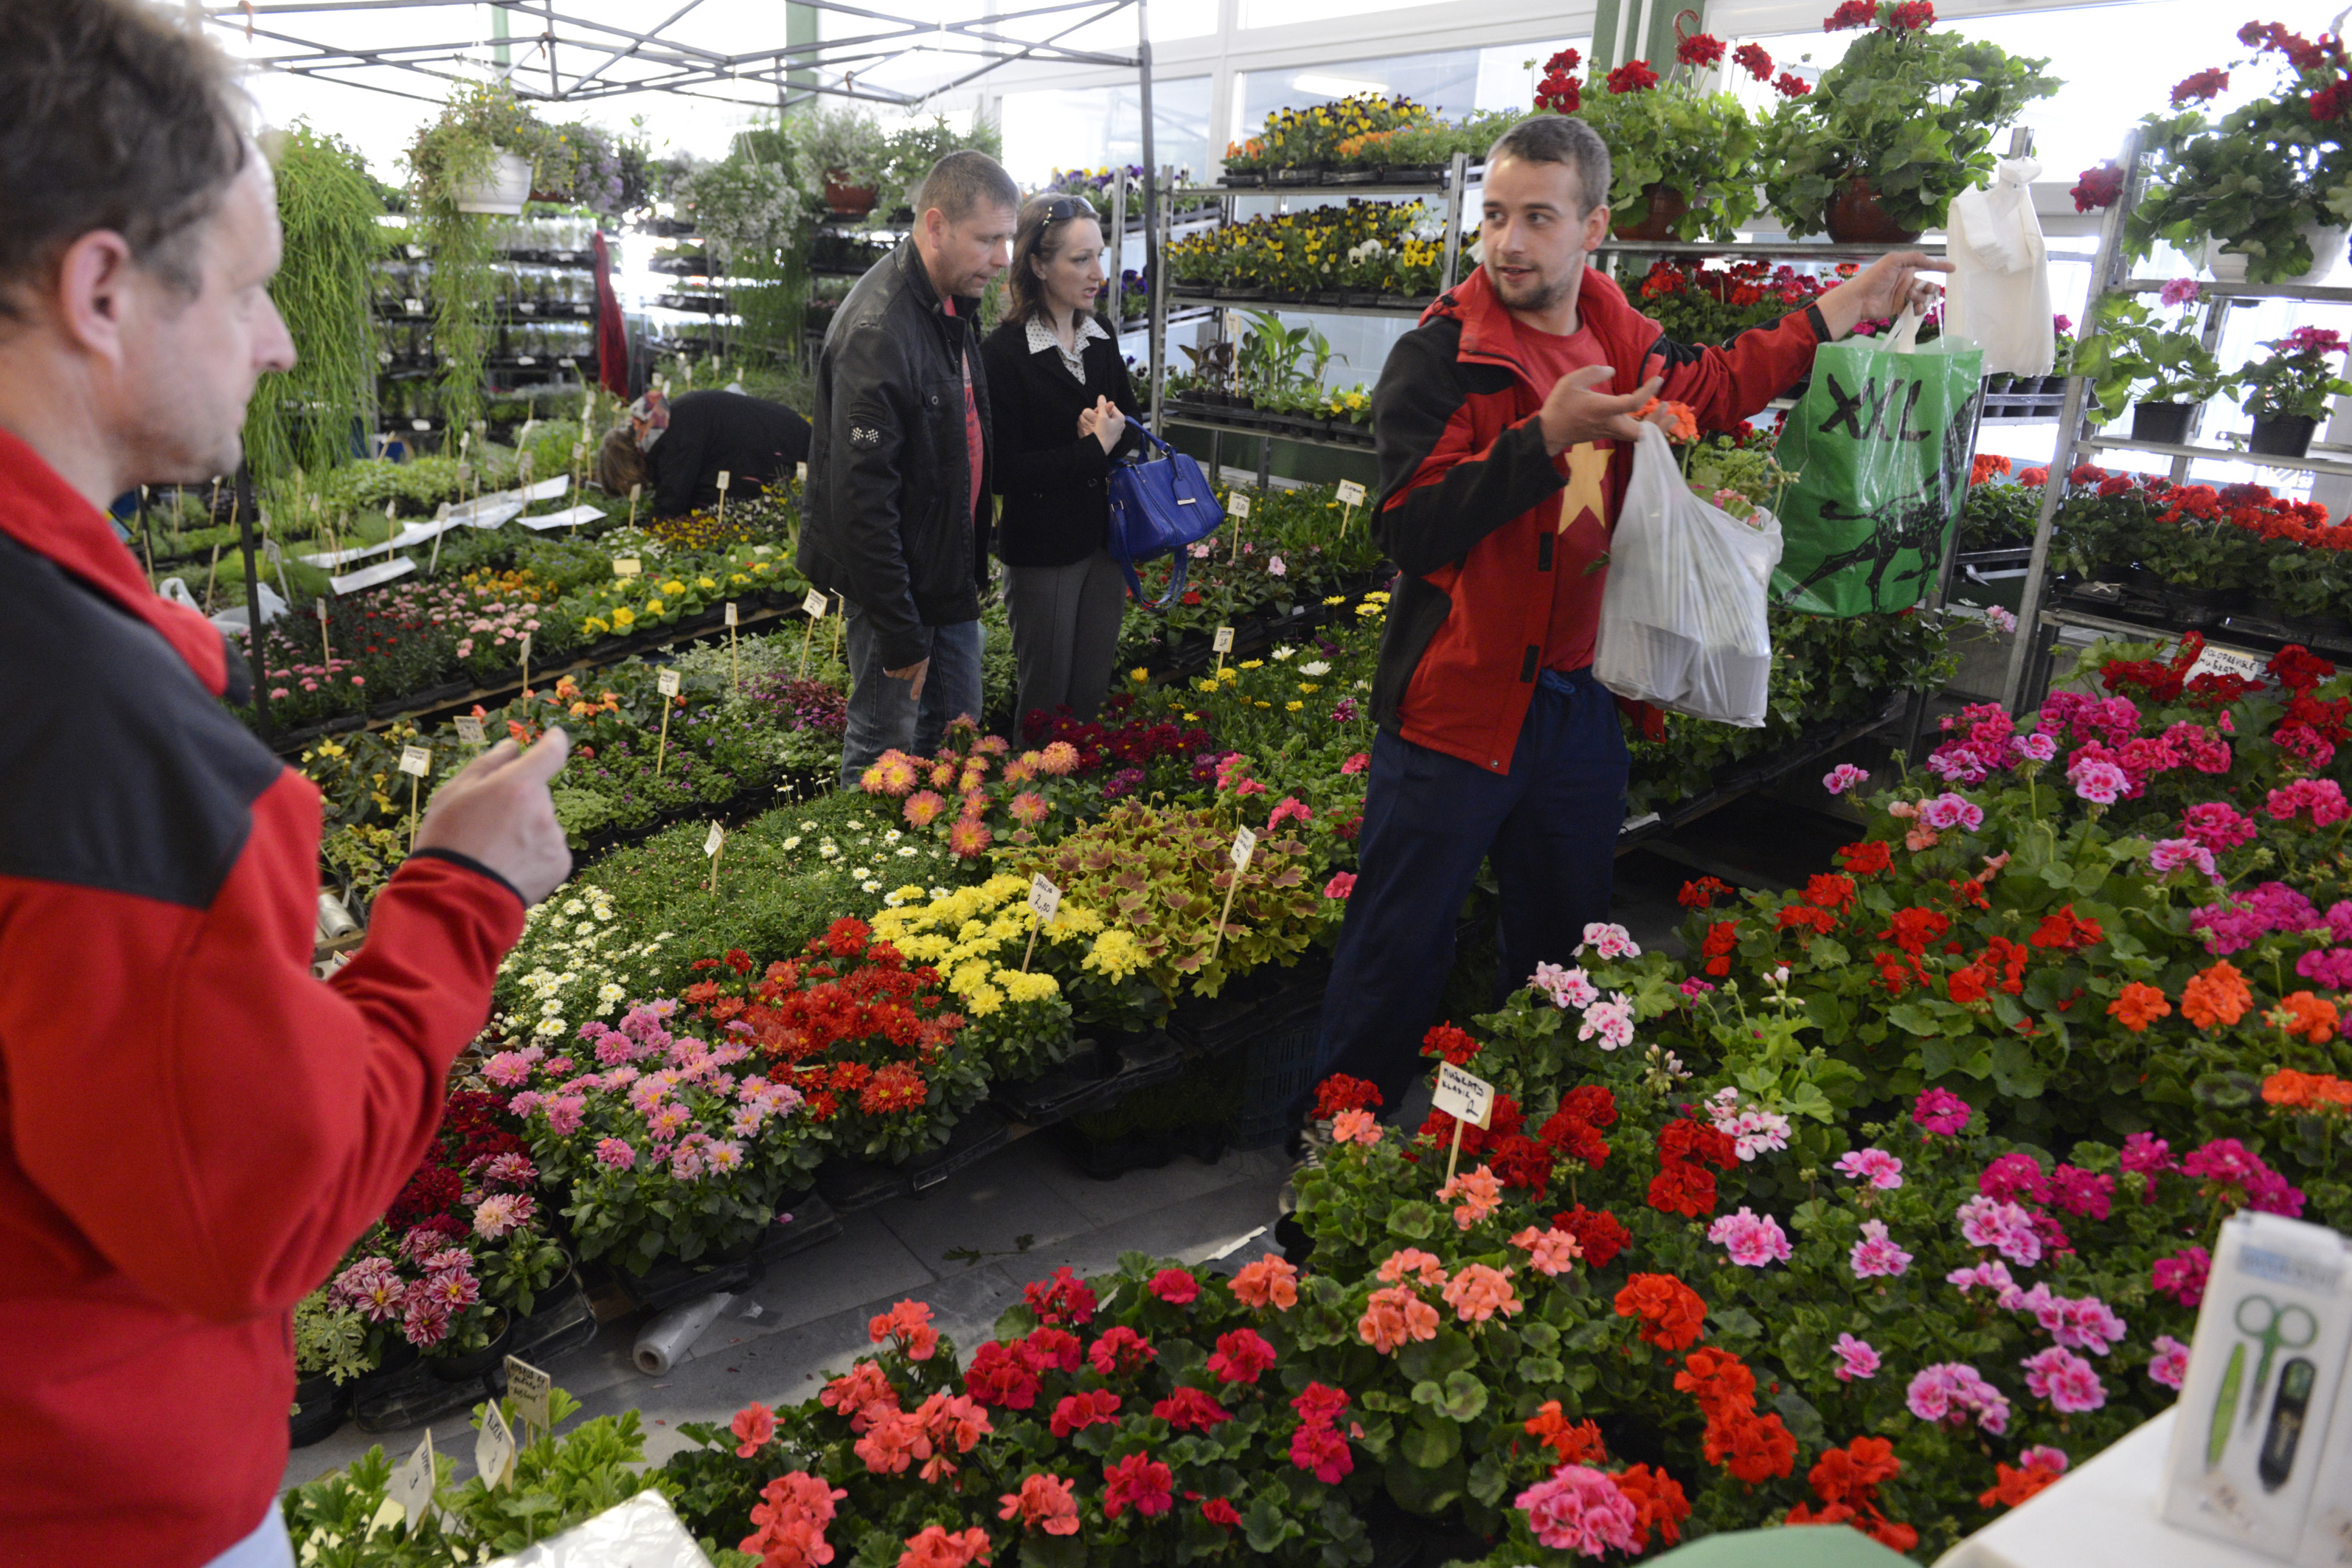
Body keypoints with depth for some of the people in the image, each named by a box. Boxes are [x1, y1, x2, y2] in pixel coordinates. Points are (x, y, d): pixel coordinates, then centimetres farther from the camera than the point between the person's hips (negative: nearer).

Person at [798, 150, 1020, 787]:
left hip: (949, 576, 9)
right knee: (884, 755, 4)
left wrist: (974, 565, 18)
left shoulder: (952, 304, 6)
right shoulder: (878, 329, -25)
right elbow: (860, 500, -27)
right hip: (897, 584, -9)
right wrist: (899, 634, -25)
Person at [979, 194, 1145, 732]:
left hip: (1104, 540, 6)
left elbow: (1133, 426, 10)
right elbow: (1006, 471, -20)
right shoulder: (1003, 353, -16)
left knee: (1094, 693, 15)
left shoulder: (1101, 339, 5)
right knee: (1046, 701, 9)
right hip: (1041, 550, -6)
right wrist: (1095, 450, -18)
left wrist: (1113, 430, -14)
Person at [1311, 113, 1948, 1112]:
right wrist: (1545, 439, -31)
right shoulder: (1438, 357, -13)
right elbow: (1409, 529, -23)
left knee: (1563, 948, 21)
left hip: (1577, 700, 7)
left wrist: (1840, 310, 23)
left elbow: (1707, 390, 26)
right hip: (1454, 702, -6)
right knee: (1399, 954, 1)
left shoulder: (1624, 344, 5)